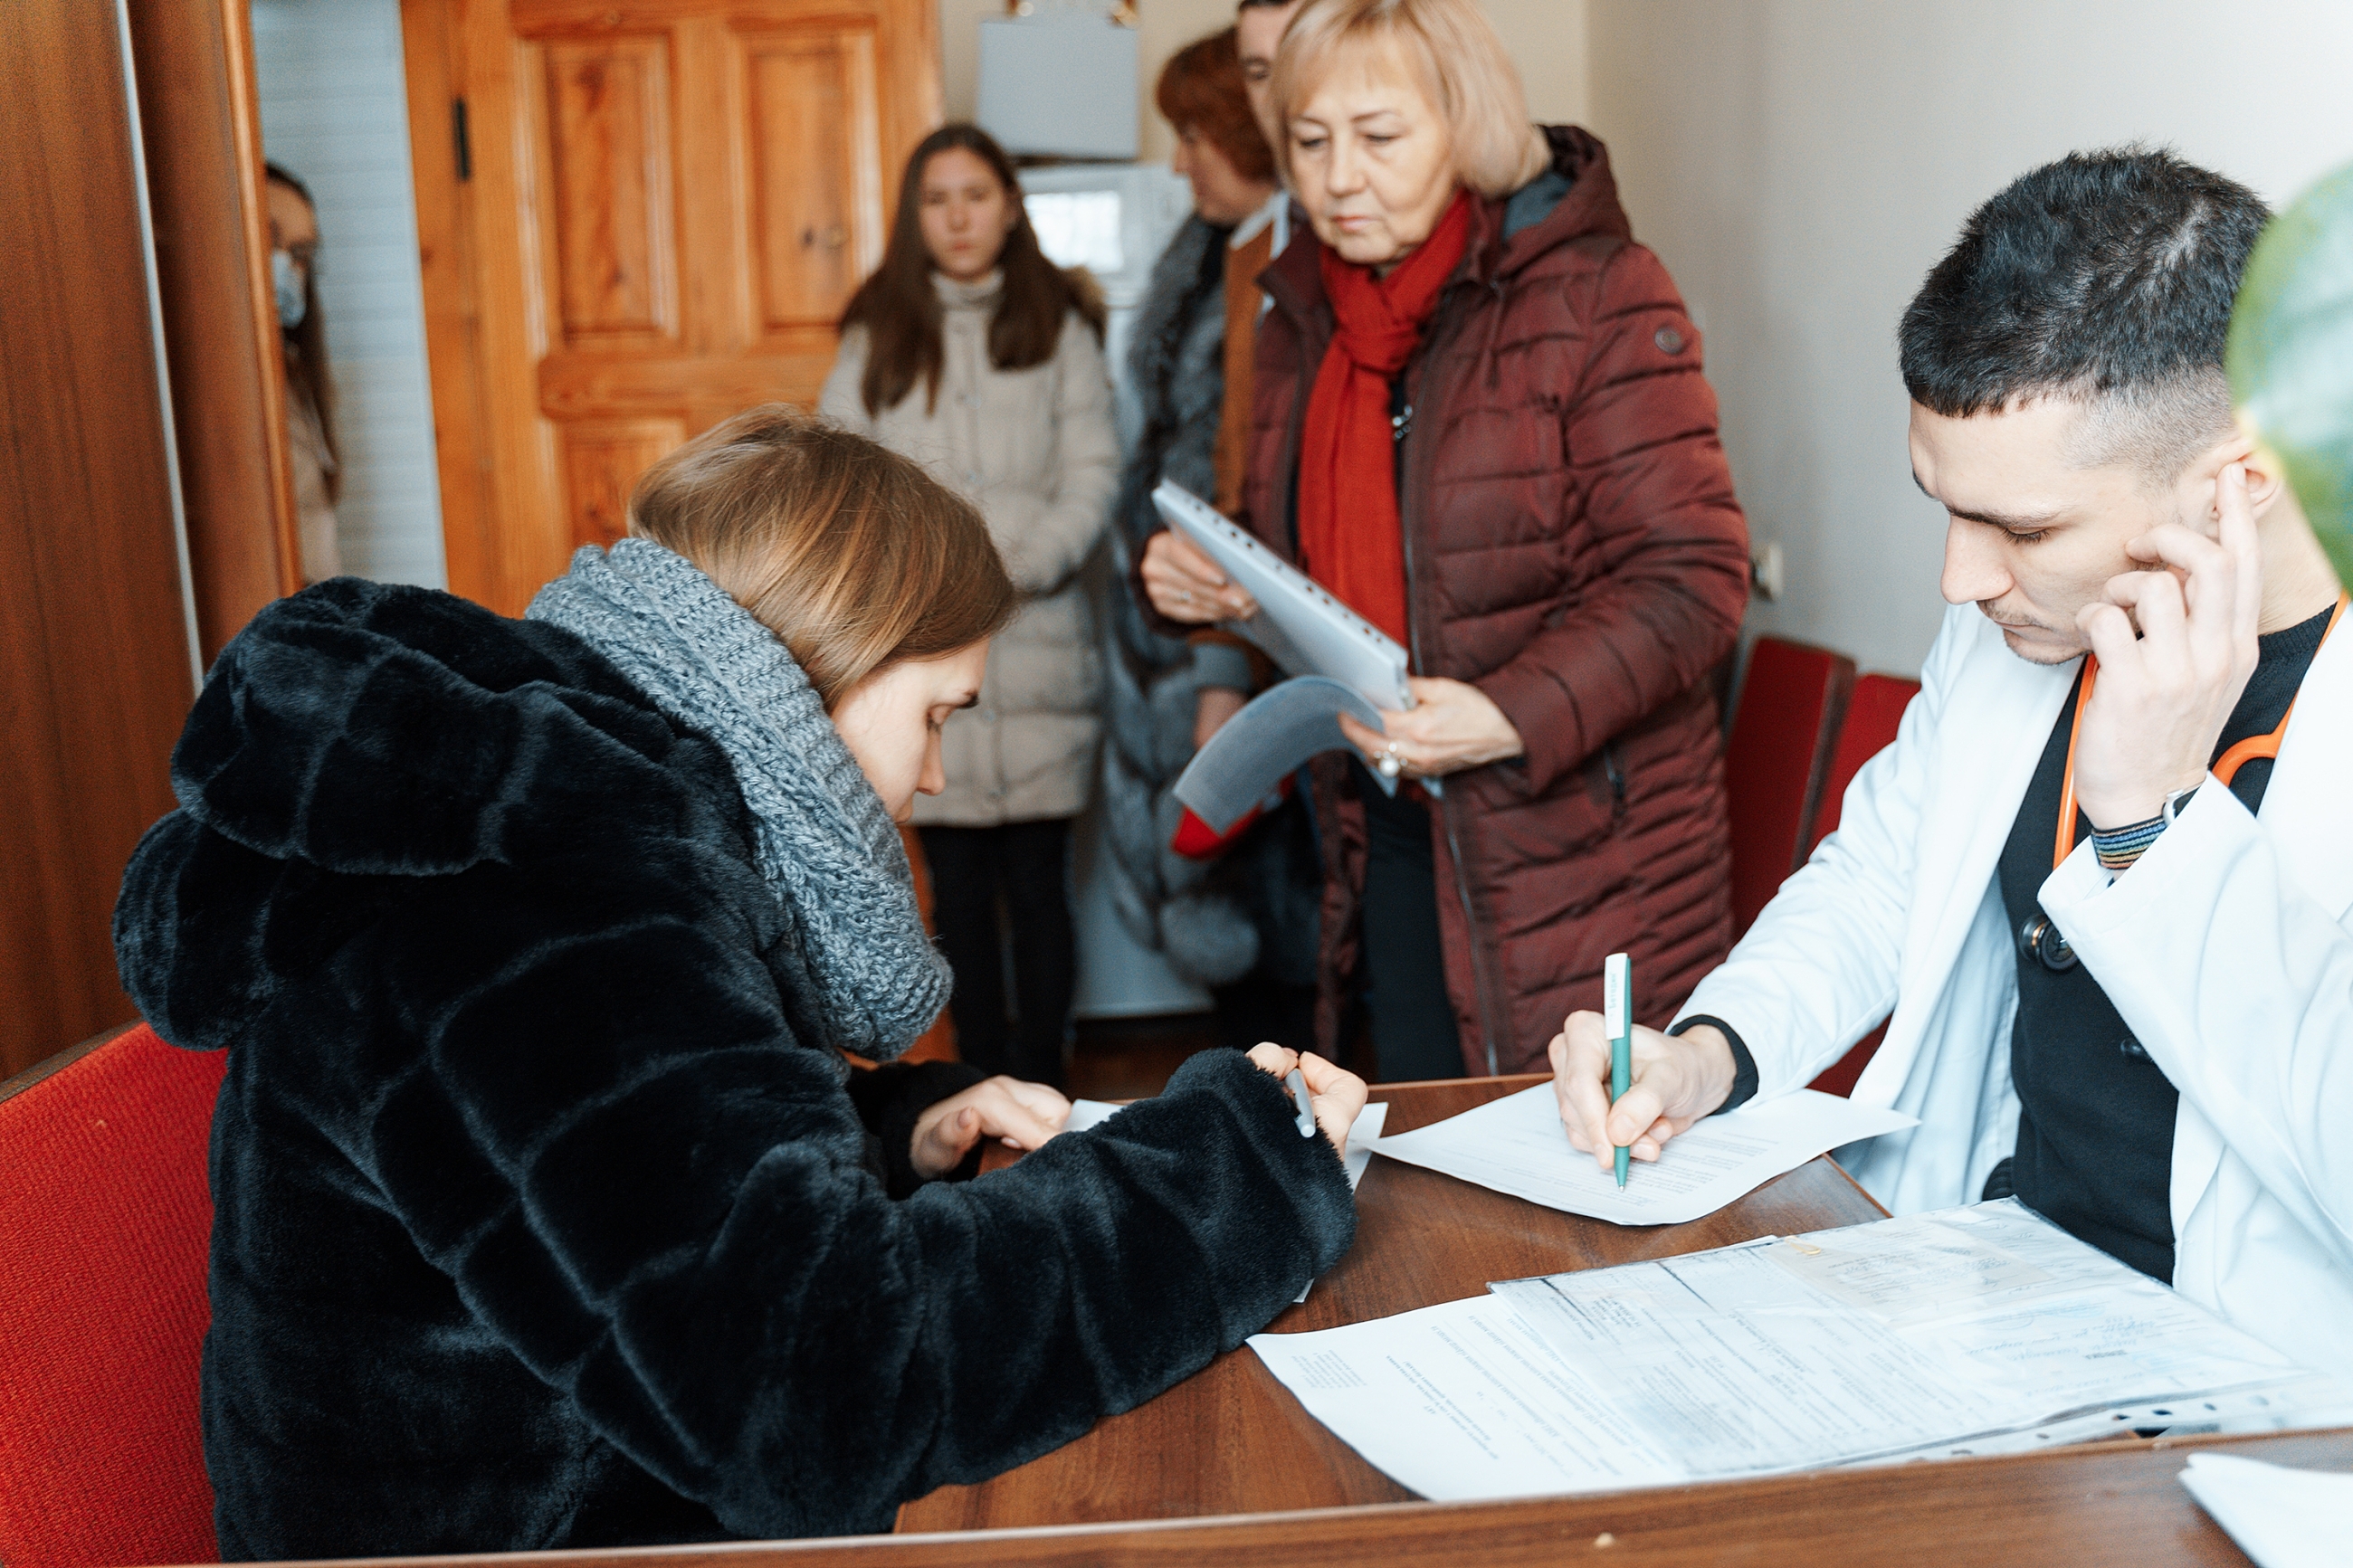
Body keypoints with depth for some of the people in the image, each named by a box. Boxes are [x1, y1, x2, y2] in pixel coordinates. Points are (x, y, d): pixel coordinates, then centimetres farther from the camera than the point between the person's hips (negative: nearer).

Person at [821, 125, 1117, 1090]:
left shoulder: (1058, 324, 9)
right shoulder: (876, 338, 13)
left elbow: (1093, 474, 1)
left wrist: (1019, 565, -14)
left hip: (1036, 650, -1)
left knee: (1037, 883, 1)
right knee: (957, 889, 6)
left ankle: (1041, 1090, 11)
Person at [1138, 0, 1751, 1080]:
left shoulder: (1596, 294, -10)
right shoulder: (1301, 318, 10)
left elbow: (1691, 574, -14)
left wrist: (1515, 713, -28)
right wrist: (1198, 578, -1)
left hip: (1579, 849, -5)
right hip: (1386, 840, 6)